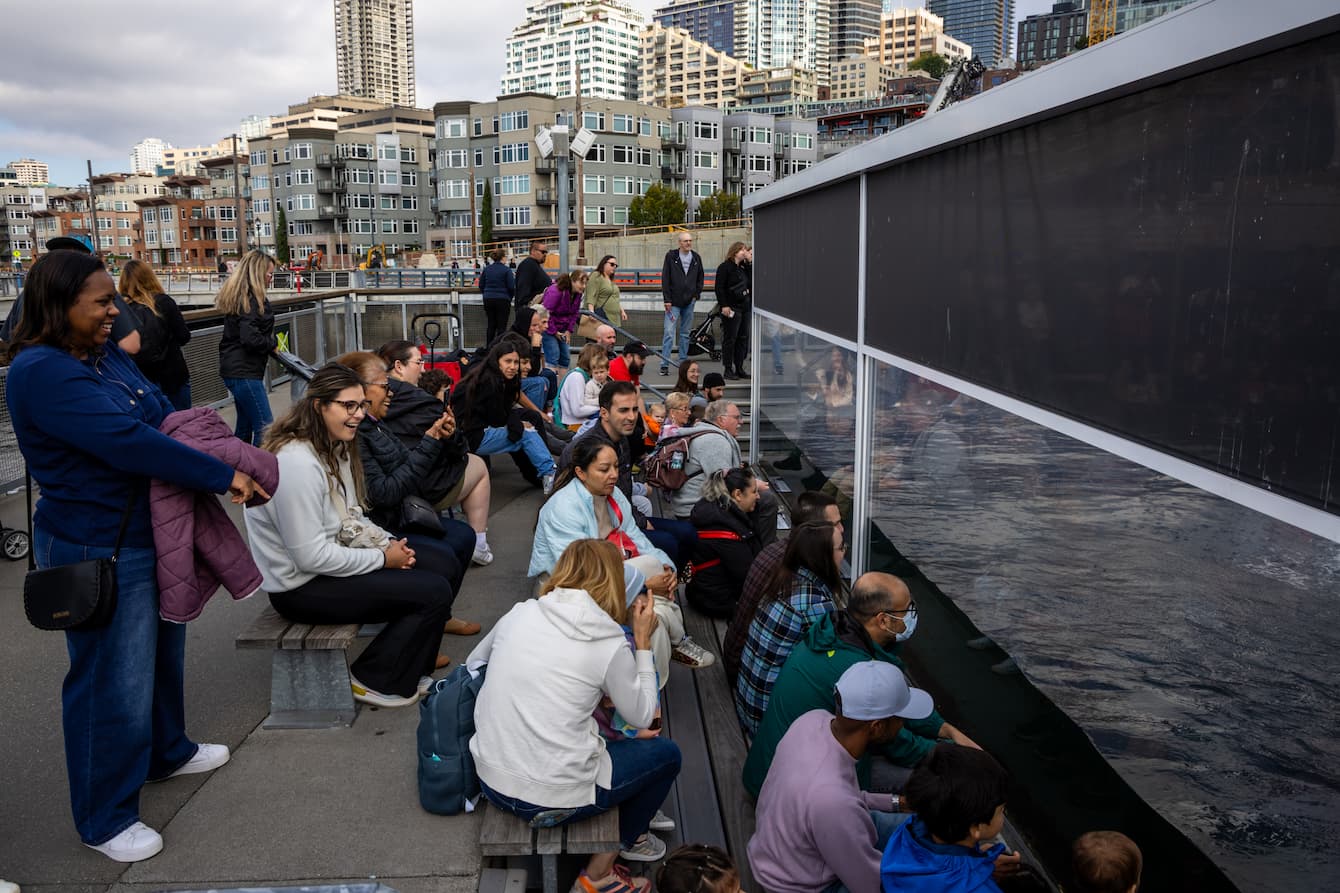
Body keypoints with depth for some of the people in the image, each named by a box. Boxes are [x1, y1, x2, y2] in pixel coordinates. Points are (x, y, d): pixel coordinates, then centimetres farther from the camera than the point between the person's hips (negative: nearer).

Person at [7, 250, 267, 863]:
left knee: (162, 652, 26)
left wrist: (239, 464, -4)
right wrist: (224, 478, -26)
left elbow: (164, 417, 8)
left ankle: (166, 751, 49)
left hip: (151, 534, 9)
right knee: (113, 683, 4)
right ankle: (105, 819, 22)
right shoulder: (42, 373, -24)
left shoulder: (108, 353, 4)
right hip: (99, 554, -9)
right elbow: (129, 442, -31)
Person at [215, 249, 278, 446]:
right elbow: (250, 338, -24)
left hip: (233, 369, 10)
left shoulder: (237, 295, 14)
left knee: (245, 425, 17)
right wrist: (273, 342, -7)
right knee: (265, 427, -11)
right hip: (244, 371, -10)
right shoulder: (250, 299, -15)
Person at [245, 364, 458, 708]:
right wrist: (382, 558, -17)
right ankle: (375, 681, 4)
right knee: (434, 592, -15)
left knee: (433, 567, 6)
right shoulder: (297, 463, -27)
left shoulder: (334, 448, 4)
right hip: (302, 587, -10)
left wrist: (388, 542, -5)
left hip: (331, 560, 10)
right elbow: (311, 556, -26)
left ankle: (411, 670, 18)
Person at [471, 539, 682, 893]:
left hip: (491, 781, 6)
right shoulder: (612, 646, -13)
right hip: (551, 800, -6)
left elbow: (475, 663, 18)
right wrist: (643, 642, 8)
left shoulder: (519, 614, -1)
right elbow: (641, 717, 3)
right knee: (666, 753, 17)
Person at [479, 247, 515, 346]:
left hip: (488, 300, 5)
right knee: (502, 326, -1)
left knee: (491, 325, 14)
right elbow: (511, 287, -12)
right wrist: (514, 278, 7)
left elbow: (481, 285, 11)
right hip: (503, 300, -5)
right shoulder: (506, 270, -10)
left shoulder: (486, 269, 6)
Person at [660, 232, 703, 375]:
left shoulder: (696, 258, 8)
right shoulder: (671, 256, -2)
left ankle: (683, 362, 18)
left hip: (689, 301, 4)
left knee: (685, 333, 10)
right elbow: (665, 279, -4)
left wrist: (696, 294, 4)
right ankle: (664, 365, -9)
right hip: (673, 301, -4)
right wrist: (667, 299, -9)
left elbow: (700, 278, 17)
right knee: (669, 333, -10)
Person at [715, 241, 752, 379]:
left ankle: (739, 367, 15)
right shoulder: (725, 267, -5)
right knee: (730, 338, -4)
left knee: (743, 338, 9)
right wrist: (724, 305, -18)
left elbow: (750, 284, 15)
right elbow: (719, 287, -12)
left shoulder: (744, 268, 18)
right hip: (732, 308, -8)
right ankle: (728, 369, 2)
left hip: (745, 307, 8)